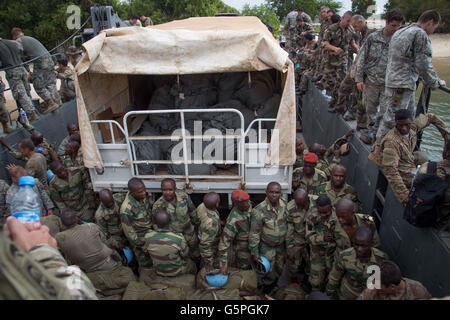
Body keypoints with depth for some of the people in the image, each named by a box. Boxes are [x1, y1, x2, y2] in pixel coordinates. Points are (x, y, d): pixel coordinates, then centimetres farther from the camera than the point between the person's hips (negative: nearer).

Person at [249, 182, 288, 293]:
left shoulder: (285, 204, -11)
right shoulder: (259, 210, -28)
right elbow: (254, 233, -20)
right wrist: (254, 252, -15)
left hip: (281, 245, 5)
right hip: (267, 247, -5)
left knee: (279, 269, 24)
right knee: (269, 273, 10)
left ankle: (274, 286, 54)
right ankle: (266, 294, 40)